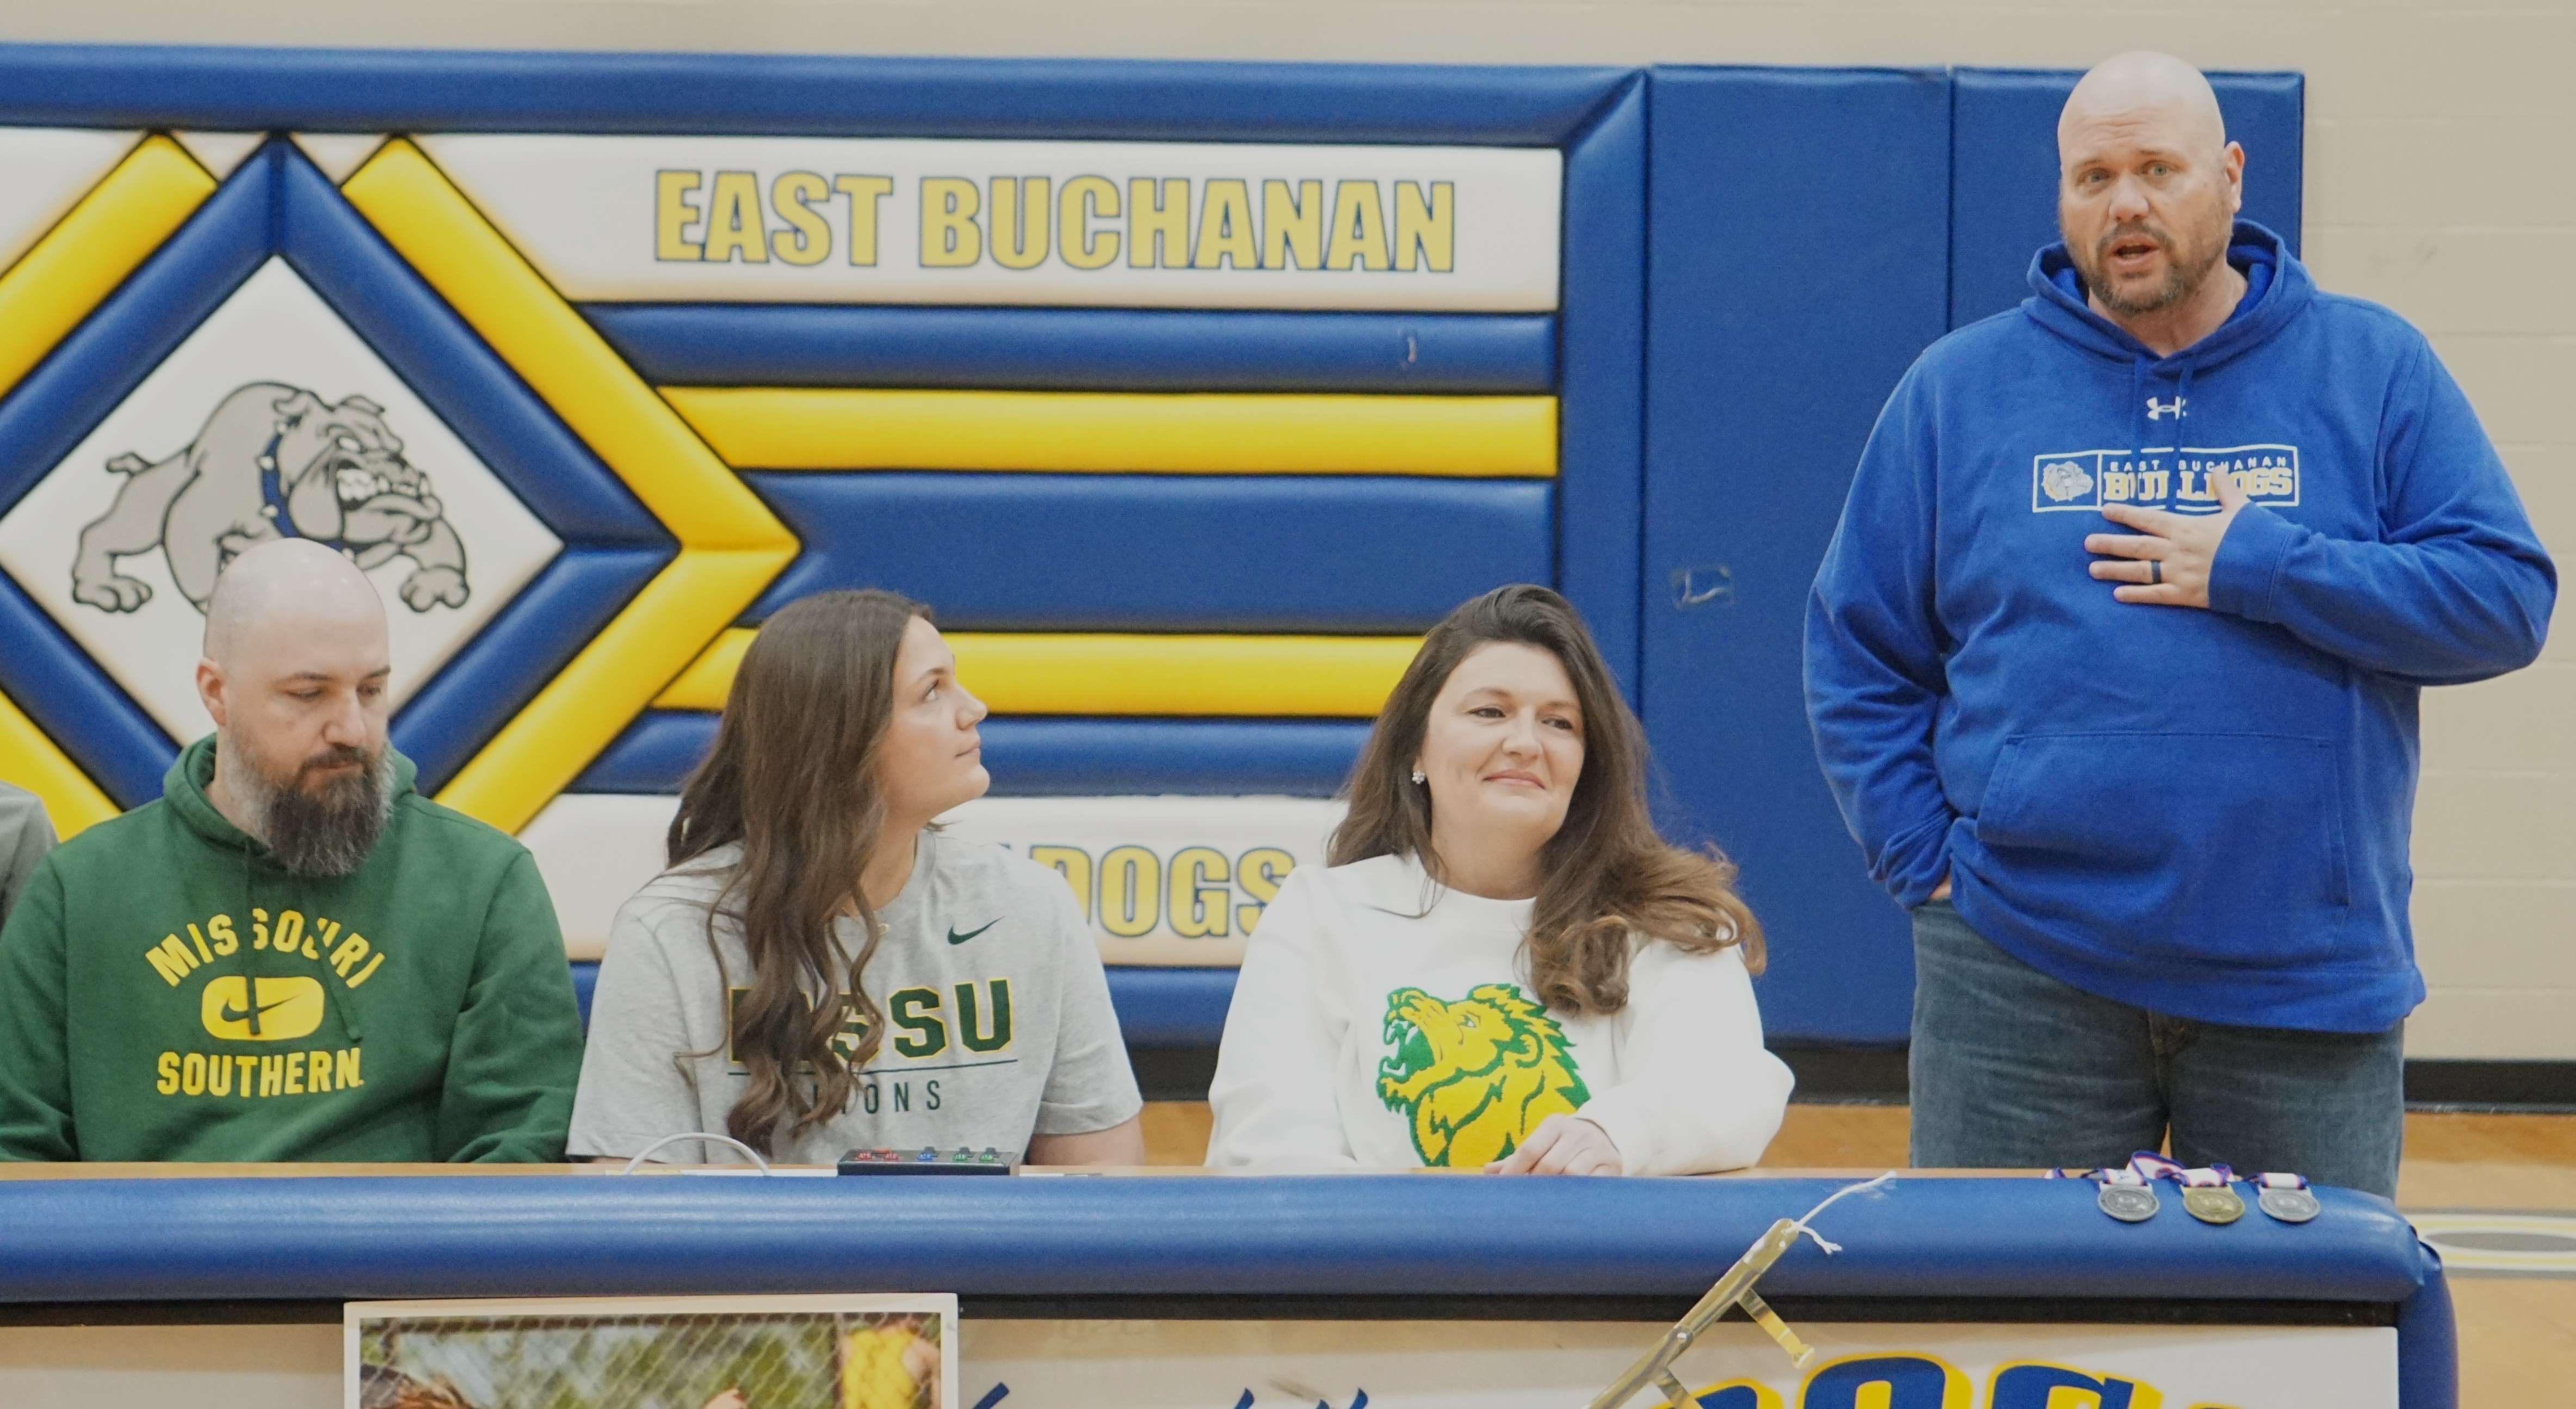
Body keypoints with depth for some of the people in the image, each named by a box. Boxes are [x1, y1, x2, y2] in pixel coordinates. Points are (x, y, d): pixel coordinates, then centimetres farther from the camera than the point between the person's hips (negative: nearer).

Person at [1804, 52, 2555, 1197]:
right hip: (2021, 975, 0)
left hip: (2308, 980, 0)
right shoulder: (1959, 390, 5)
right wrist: (1929, 863, -4)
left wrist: (2256, 568, -13)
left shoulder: (2373, 370, 4)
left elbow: (2507, 598, -3)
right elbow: (1854, 656, 6)